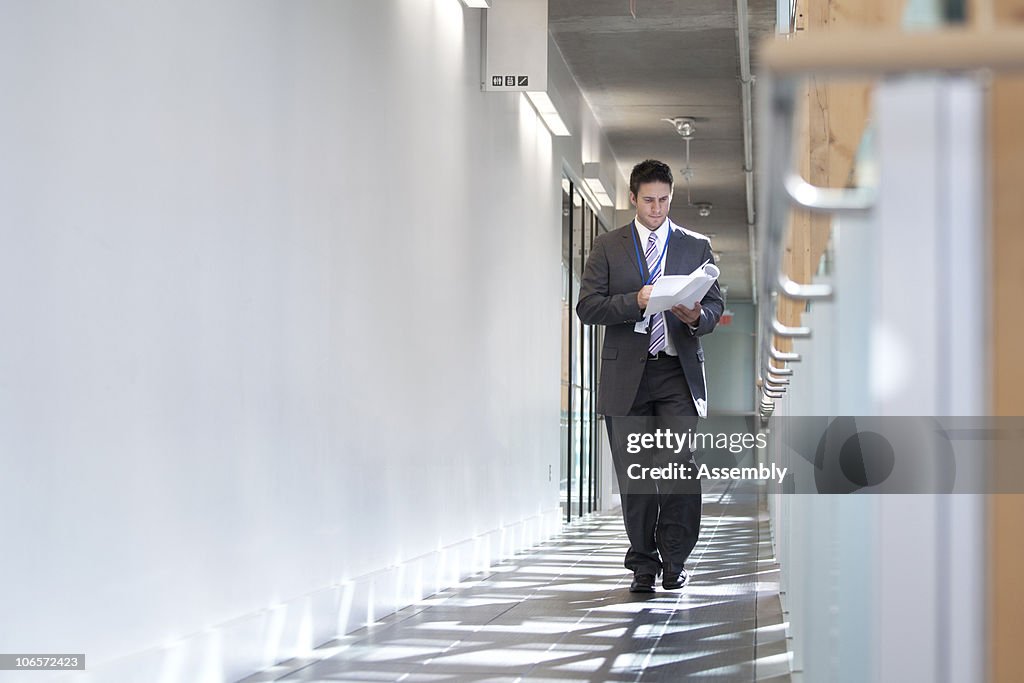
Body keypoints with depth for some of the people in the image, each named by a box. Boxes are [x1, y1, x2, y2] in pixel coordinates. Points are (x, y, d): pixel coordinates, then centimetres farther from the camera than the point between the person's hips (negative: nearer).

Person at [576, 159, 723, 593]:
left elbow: (715, 304, 11)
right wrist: (636, 301, -15)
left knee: (682, 469, -10)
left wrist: (697, 317, -13)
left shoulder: (697, 246, 13)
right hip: (627, 374, 0)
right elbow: (588, 307, 1)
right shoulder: (608, 247, 9)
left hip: (679, 371, 0)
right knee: (635, 475, 2)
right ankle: (644, 565, 12)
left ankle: (674, 561, 2)